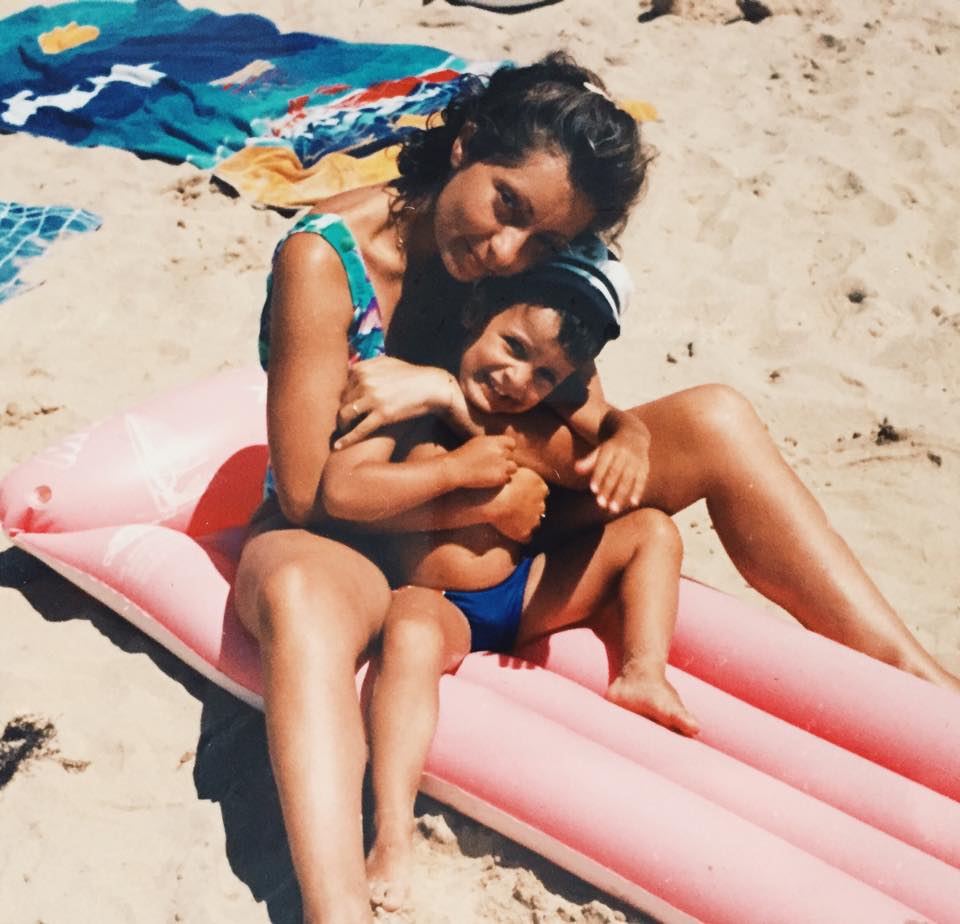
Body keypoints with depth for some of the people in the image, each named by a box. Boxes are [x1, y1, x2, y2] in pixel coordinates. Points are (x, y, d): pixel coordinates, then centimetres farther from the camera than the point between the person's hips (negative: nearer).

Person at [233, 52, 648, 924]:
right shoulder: (327, 256, -21)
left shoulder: (525, 262, -4)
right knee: (301, 592, -45)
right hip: (338, 539, -7)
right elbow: (307, 491, -22)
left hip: (483, 524, 7)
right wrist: (489, 503, -21)